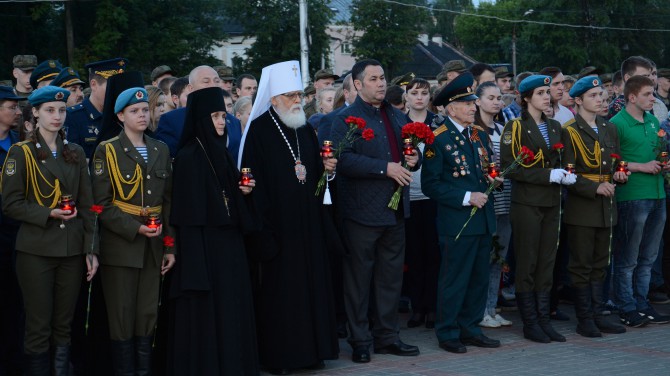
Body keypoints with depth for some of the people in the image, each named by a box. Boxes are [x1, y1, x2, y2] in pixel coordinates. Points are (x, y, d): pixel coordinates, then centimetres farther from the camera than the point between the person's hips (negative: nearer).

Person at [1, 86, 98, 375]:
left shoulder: (75, 153, 11)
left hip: (72, 250, 4)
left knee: (63, 325, 9)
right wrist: (48, 214, -18)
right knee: (39, 326, 0)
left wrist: (91, 249, 4)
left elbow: (87, 205, 10)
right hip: (36, 250, -4)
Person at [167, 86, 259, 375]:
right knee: (208, 312, -3)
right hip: (205, 245, -8)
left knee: (233, 307, 10)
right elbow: (189, 213, -16)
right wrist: (196, 261, -20)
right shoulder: (188, 157, -12)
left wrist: (242, 190, 2)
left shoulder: (220, 151, 11)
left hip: (229, 242, 8)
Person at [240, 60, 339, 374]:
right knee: (279, 288, -1)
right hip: (277, 224, -6)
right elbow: (254, 180, -12)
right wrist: (263, 227, -17)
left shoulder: (305, 129, 12)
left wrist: (324, 167, -3)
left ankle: (311, 348, 18)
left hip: (308, 222, 6)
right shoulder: (259, 130, -8)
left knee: (311, 285, 9)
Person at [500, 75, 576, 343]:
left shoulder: (554, 127, 14)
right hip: (527, 203, -6)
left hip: (551, 203, 6)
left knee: (547, 263, 8)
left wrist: (565, 175, 0)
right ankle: (529, 323, 6)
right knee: (527, 263, -1)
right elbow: (509, 167, -13)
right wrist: (549, 175, -18)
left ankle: (543, 319, 14)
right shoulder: (515, 127, -6)